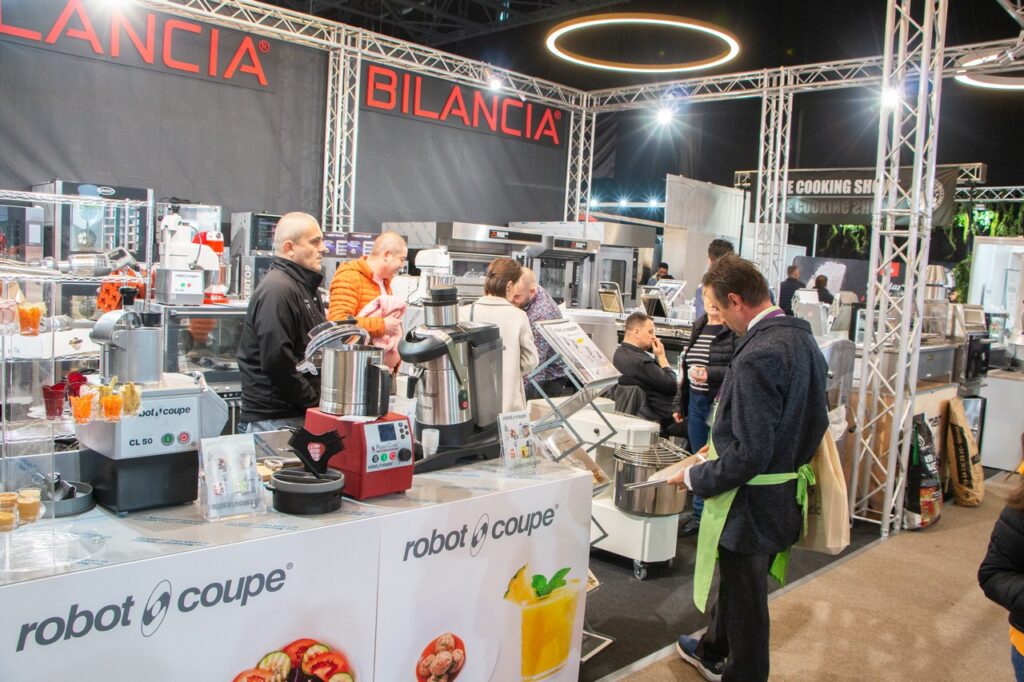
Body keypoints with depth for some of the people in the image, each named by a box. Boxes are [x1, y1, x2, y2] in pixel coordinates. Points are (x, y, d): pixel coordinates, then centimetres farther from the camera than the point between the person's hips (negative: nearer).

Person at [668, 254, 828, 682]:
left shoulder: (757, 357, -28)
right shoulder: (802, 339, 2)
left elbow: (751, 454, -29)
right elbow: (815, 421, 13)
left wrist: (696, 477, -13)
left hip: (752, 502, -10)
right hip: (786, 495, 10)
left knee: (746, 602, 11)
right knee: (735, 582, 29)